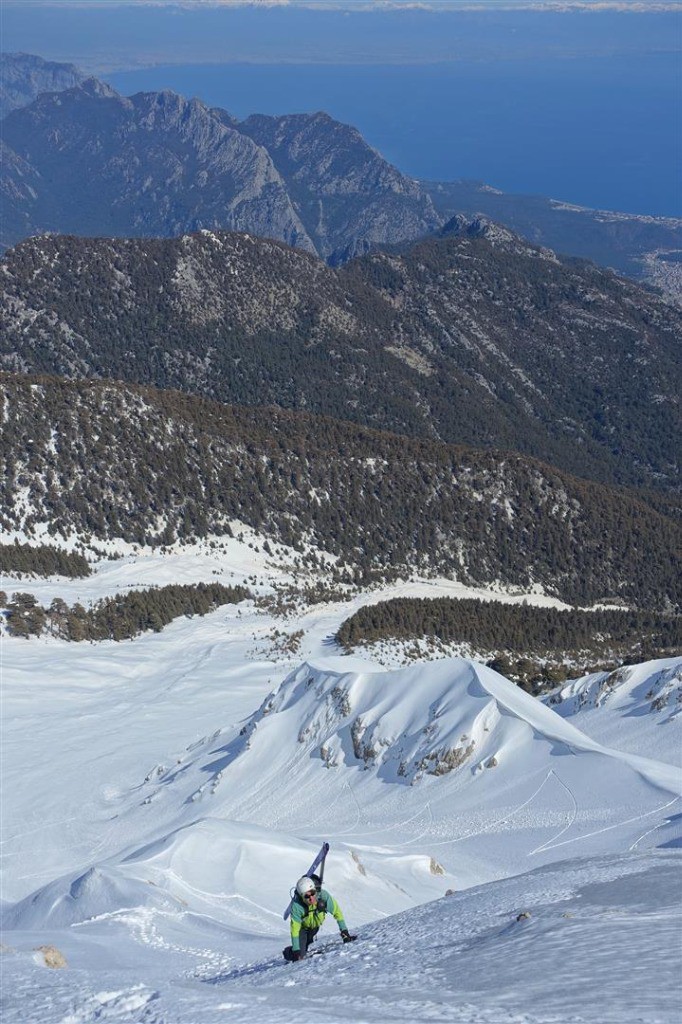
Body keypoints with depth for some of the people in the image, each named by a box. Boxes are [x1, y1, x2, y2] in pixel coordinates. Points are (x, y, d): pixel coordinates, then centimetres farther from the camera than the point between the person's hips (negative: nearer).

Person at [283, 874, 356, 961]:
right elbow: (295, 928, -32)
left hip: (315, 925, 3)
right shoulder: (296, 906, -39)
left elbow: (337, 912, -22)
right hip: (303, 927, -3)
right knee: (300, 955, -11)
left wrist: (344, 931, -22)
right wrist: (296, 950, -32)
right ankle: (287, 952, 18)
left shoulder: (323, 896, -35)